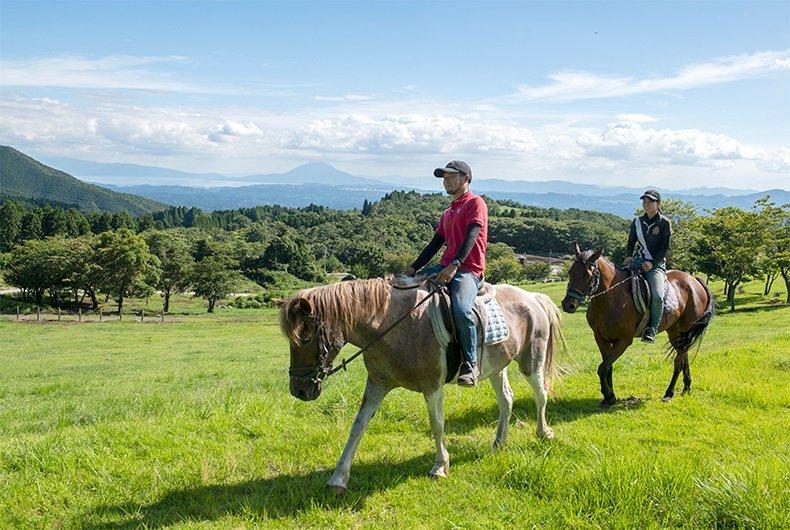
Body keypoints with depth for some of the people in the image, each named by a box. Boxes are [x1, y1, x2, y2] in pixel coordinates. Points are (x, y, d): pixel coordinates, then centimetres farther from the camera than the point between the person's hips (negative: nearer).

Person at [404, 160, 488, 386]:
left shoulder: (475, 203, -2)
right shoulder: (448, 212, 24)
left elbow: (471, 236, -16)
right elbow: (435, 243, 23)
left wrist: (454, 265, -27)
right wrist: (413, 268, 12)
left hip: (468, 270, -9)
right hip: (445, 267, 9)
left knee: (461, 309, -34)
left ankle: (470, 363, -19)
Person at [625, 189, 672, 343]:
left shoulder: (665, 223, -1)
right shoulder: (637, 222, 11)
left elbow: (665, 248, -4)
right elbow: (631, 242, 18)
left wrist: (652, 262, -16)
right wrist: (629, 256, -3)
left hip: (656, 264, -5)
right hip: (638, 261, 5)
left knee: (657, 295, -27)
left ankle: (652, 329, -14)